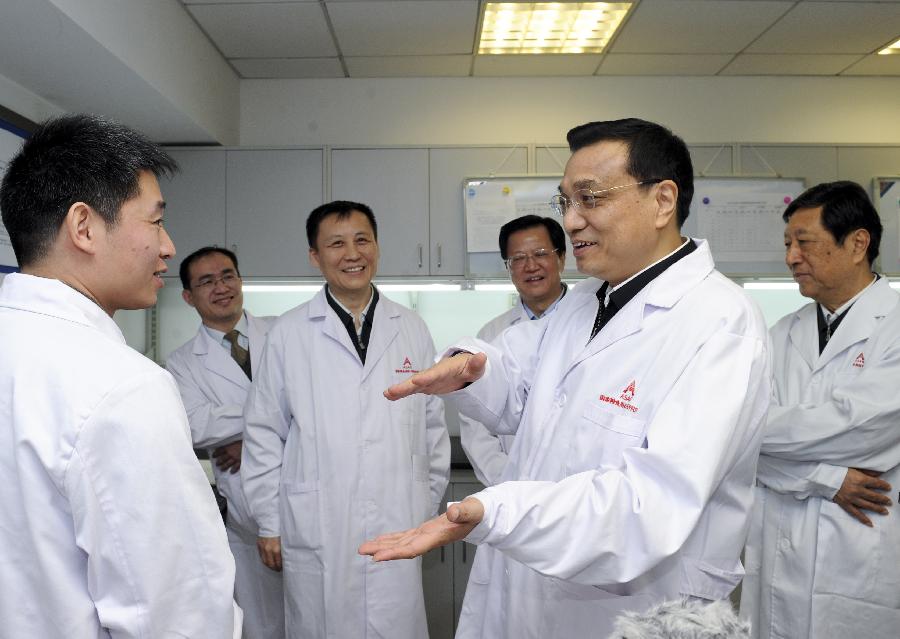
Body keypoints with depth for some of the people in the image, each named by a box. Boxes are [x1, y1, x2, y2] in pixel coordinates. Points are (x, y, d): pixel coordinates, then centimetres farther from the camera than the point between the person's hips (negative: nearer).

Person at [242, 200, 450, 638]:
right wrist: (269, 524, 2)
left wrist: (430, 507, 10)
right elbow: (264, 434, 2)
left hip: (398, 530, 2)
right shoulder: (288, 334, -1)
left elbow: (433, 425, 10)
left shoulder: (412, 330, 6)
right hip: (315, 532, -1)